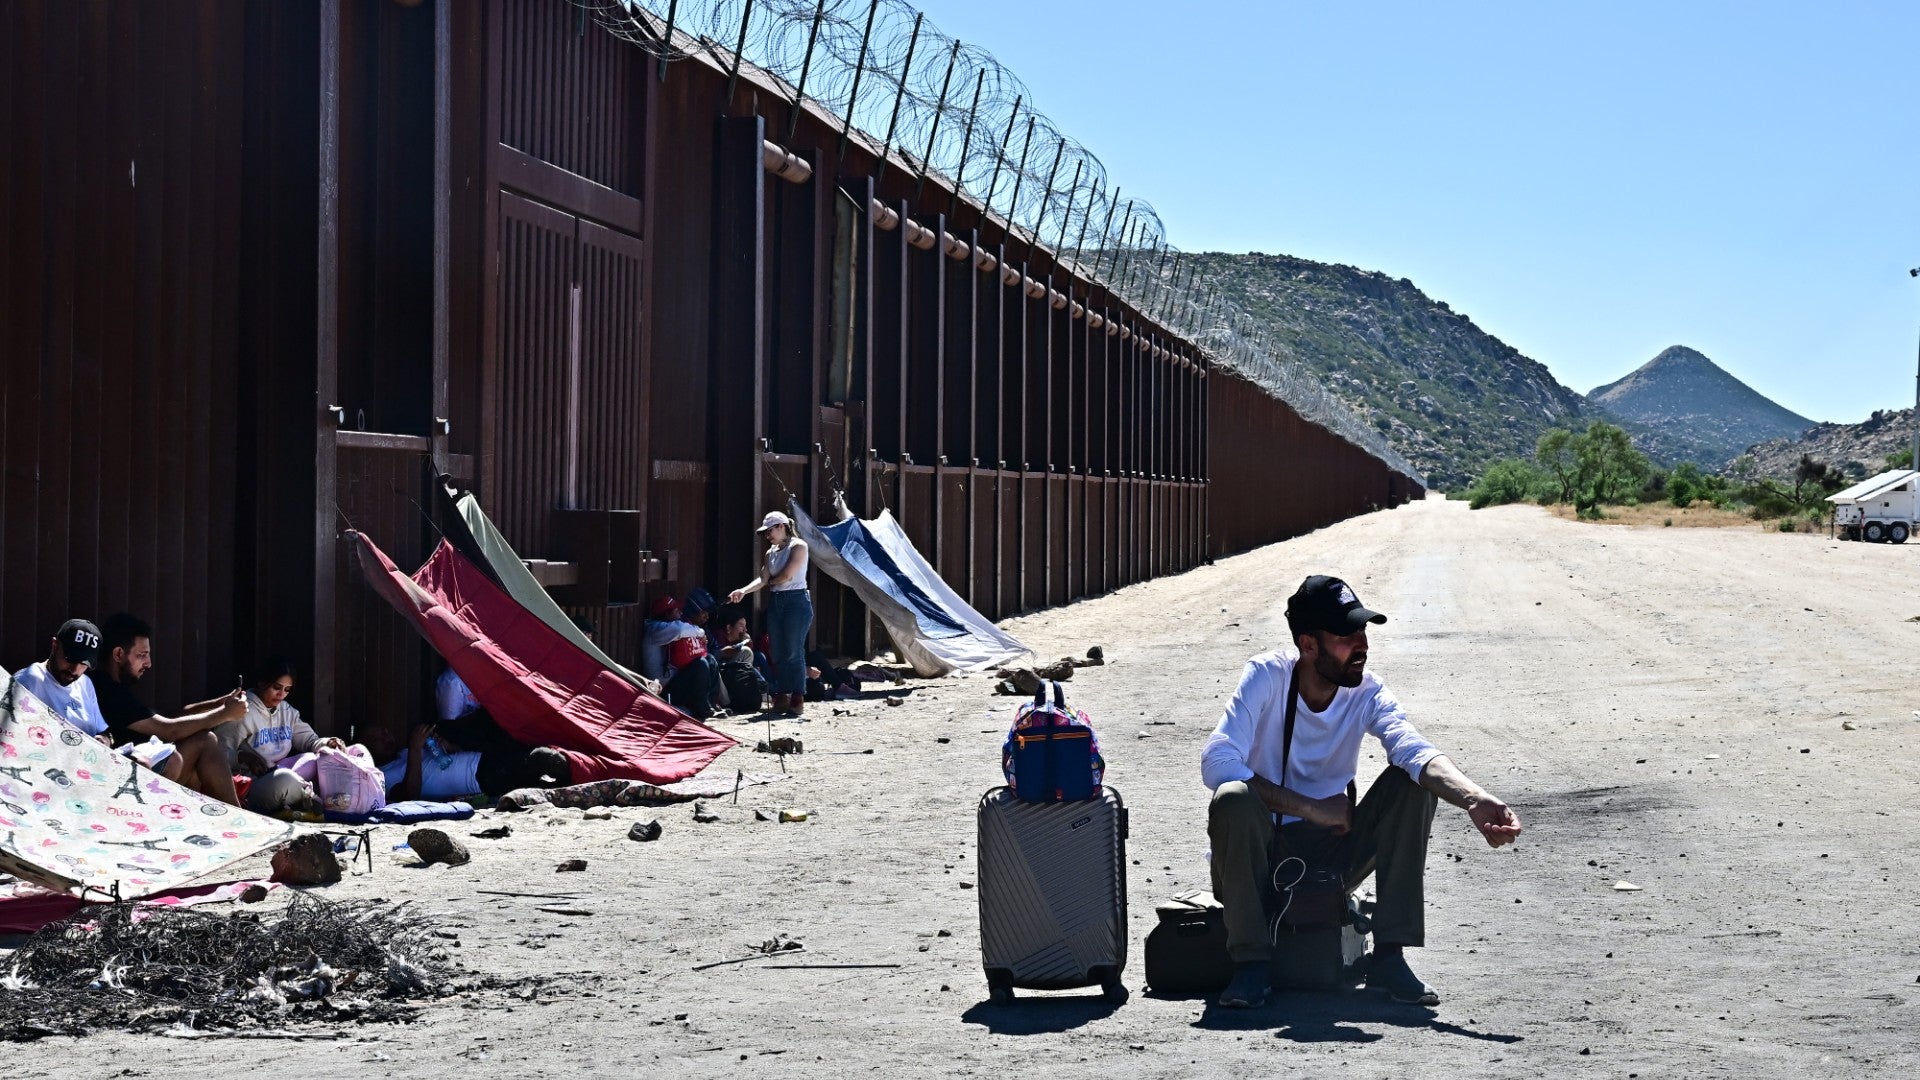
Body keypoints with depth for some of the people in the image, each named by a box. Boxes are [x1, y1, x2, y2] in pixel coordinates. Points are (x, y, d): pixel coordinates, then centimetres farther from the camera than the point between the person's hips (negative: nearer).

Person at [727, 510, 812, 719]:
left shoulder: (798, 547, -7)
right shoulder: (770, 553, 15)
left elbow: (786, 576, -13)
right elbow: (763, 579, 4)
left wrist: (770, 583, 5)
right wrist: (743, 591, -13)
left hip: (796, 601, -8)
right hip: (776, 603, 8)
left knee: (794, 653, -9)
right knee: (777, 653, 6)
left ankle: (797, 700, -6)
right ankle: (781, 698, 11)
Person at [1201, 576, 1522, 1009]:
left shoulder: (1367, 691, -6)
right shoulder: (1267, 676, -14)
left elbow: (1416, 753, -24)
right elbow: (1216, 762, -25)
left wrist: (1475, 800, -45)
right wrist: (1311, 808, -25)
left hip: (1331, 857, 3)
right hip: (1261, 857, -3)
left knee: (1413, 784, -18)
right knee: (1233, 799, -35)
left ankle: (1389, 955, -17)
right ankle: (1251, 962, -23)